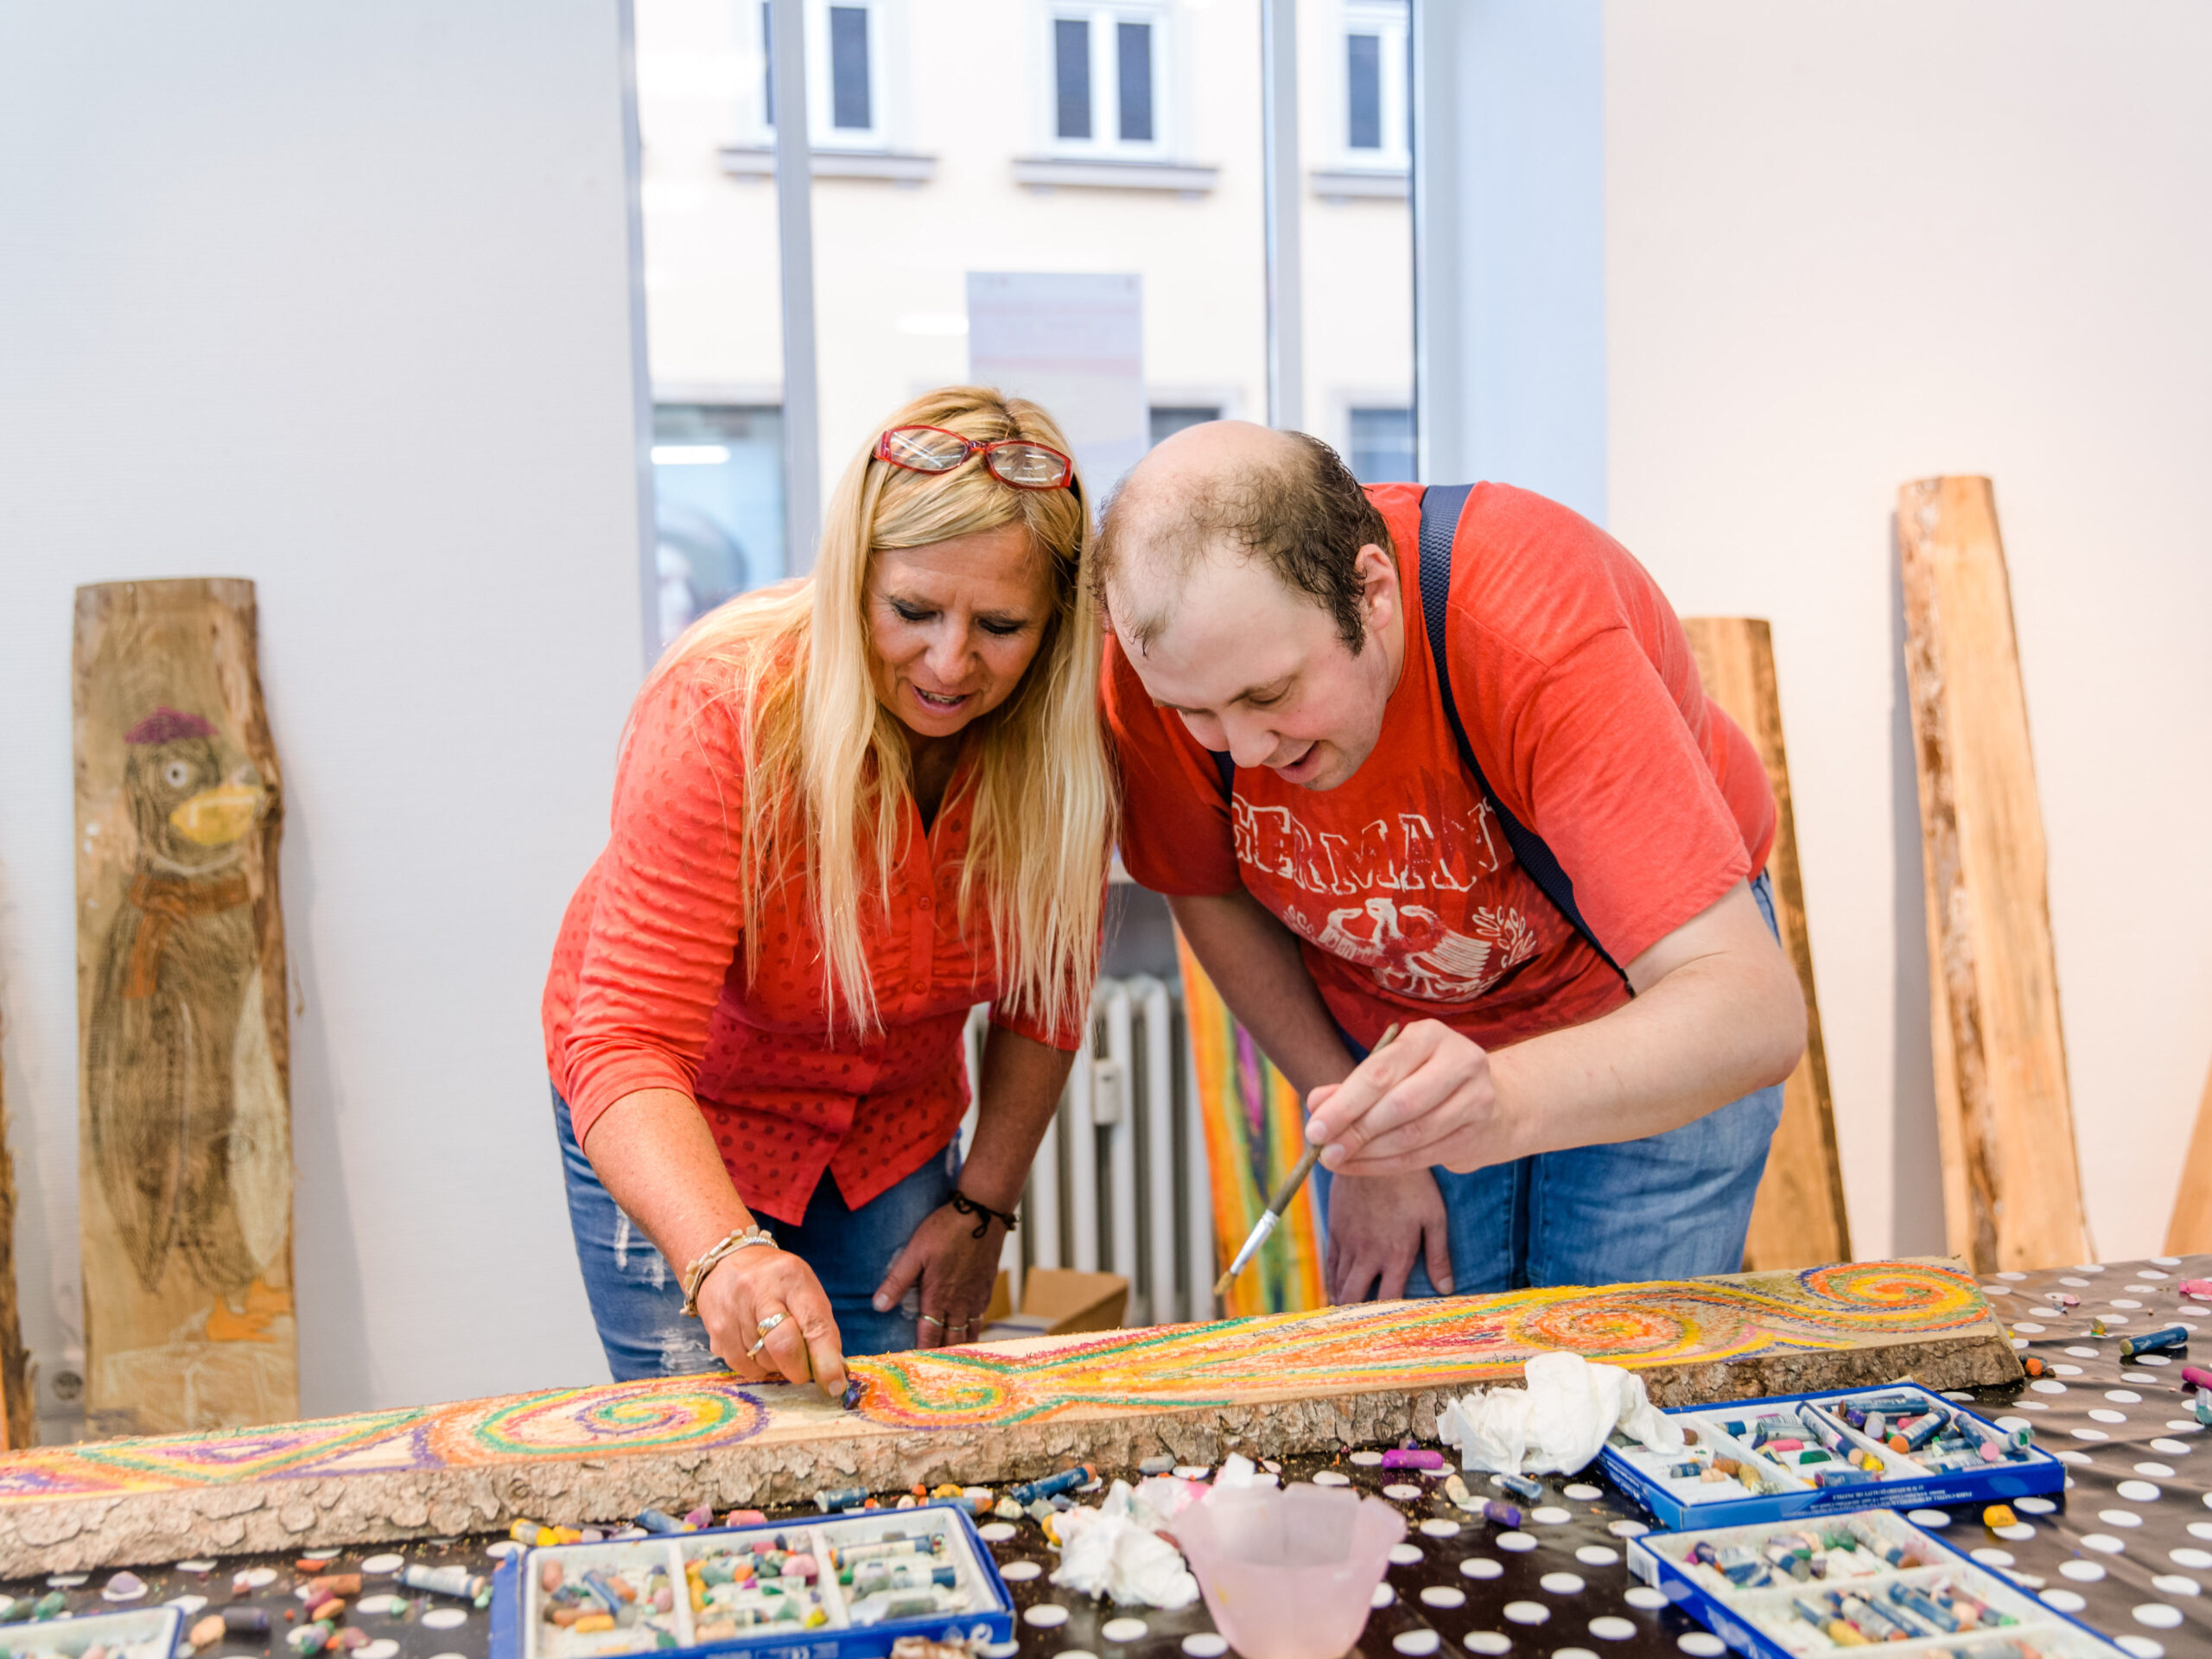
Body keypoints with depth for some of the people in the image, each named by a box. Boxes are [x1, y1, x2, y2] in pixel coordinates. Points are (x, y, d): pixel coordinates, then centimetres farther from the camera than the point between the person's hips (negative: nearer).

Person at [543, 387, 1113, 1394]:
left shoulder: (1063, 727, -18)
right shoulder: (723, 713, -31)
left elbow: (1042, 997, -2)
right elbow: (627, 1045, -37)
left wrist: (982, 1206, -2)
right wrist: (725, 1257, -53)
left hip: (895, 1129, 4)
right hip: (674, 1131, -3)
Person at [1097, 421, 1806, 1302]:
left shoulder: (1540, 628, -37)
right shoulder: (1164, 651, -26)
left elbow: (1757, 1012, -41)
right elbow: (1212, 894, -5)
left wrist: (1509, 1105, -59)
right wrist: (1355, 1132, -9)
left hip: (1646, 1015, -2)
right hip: (1392, 1033, 3)